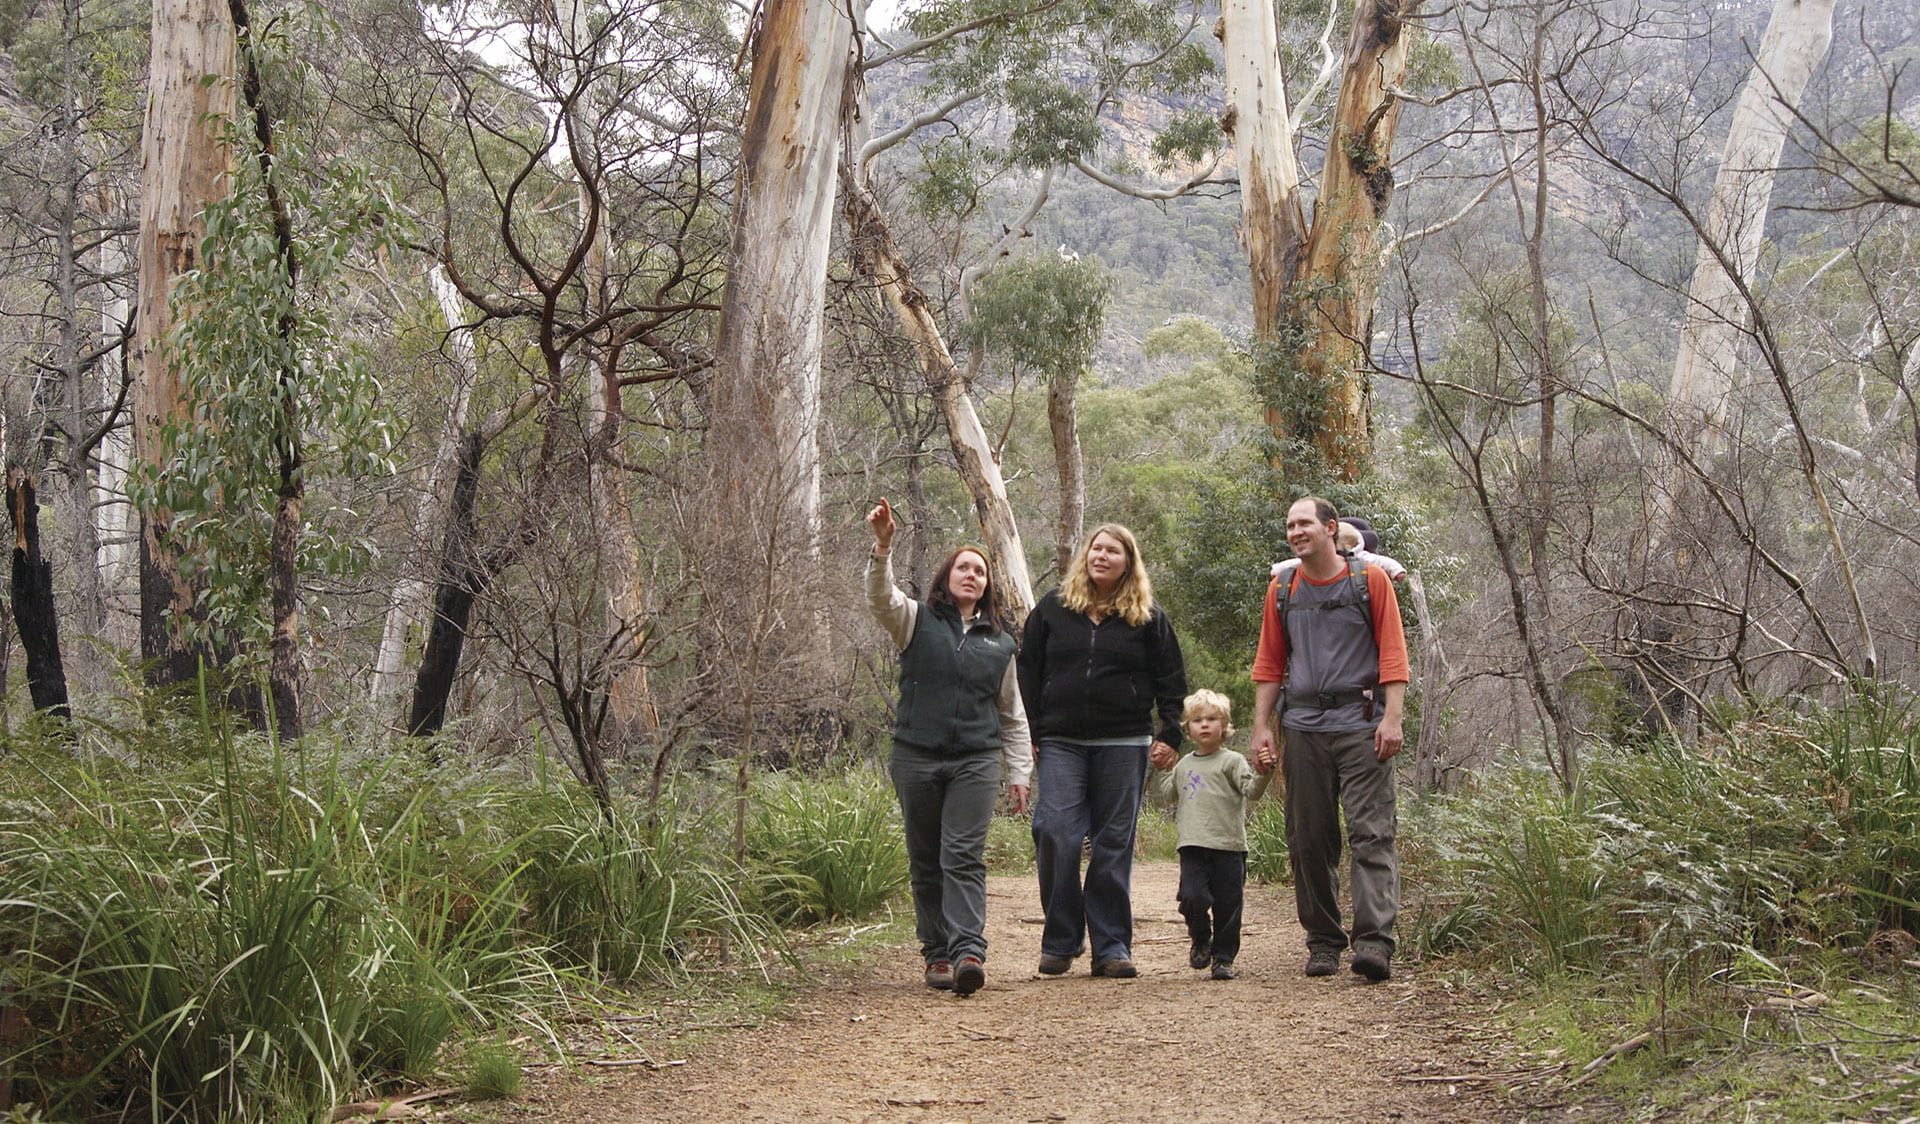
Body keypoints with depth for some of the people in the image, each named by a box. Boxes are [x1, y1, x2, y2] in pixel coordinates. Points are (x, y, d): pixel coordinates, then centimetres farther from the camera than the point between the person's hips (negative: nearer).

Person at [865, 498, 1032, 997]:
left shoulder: (1000, 642, 15)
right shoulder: (917, 621, 9)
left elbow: (1013, 715, 20)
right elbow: (881, 596, -12)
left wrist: (1019, 772, 15)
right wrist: (882, 547, -29)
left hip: (976, 760, 0)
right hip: (917, 756, 0)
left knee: (964, 857, -12)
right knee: (926, 862, 4)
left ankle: (968, 953, -20)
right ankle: (937, 954, 11)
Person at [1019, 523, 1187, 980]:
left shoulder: (1147, 617, 7)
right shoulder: (1052, 609, 9)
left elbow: (1171, 680, 10)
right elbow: (1028, 673, 11)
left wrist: (1170, 734, 0)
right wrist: (1028, 734, 4)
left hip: (1123, 745, 0)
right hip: (1060, 743, 0)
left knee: (1114, 846, 2)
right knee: (1056, 837, -11)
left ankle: (1112, 947, 8)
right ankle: (1061, 941, 2)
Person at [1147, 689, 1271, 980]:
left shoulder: (1232, 761, 3)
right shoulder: (1183, 765, 18)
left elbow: (1251, 790, -9)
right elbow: (1165, 797, 28)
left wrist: (1262, 773, -26)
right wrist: (1159, 771, 18)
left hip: (1229, 846, -3)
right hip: (1193, 847, 3)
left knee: (1227, 905, 1)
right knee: (1192, 897, -14)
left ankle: (1223, 957, 16)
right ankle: (1200, 938, 14)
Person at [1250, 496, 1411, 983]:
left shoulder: (1370, 580, 3)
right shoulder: (1282, 590, 13)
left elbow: (1392, 653, -1)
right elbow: (1269, 664, 16)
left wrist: (1392, 718, -11)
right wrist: (1261, 728, 8)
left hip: (1361, 725, -4)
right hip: (1304, 727, 4)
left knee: (1371, 832, -11)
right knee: (1309, 840, 5)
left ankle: (1375, 939, -16)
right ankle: (1323, 942, 13)